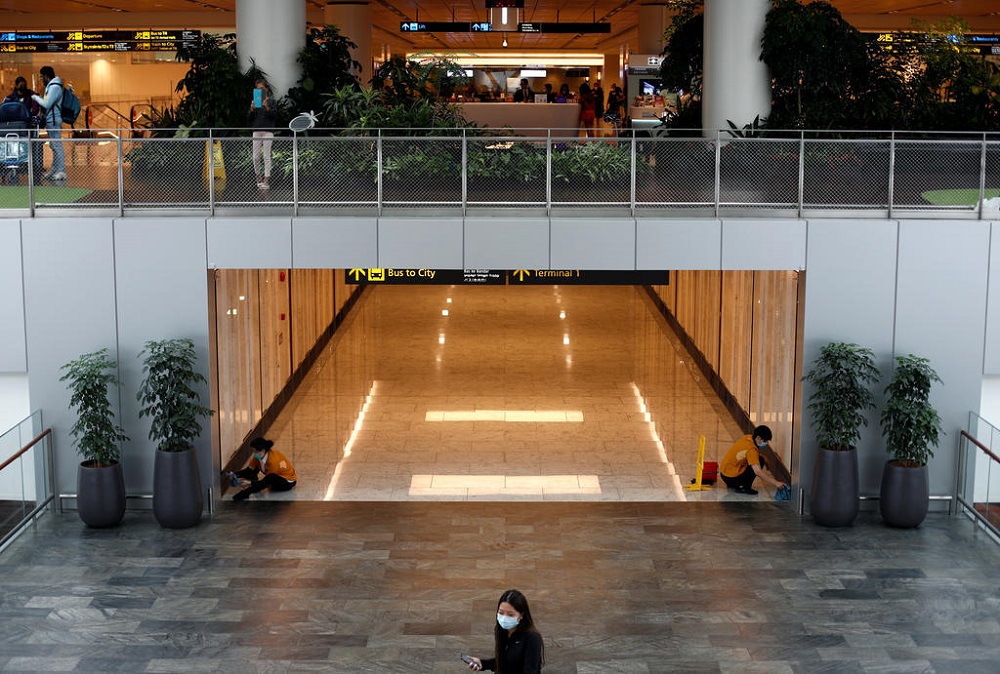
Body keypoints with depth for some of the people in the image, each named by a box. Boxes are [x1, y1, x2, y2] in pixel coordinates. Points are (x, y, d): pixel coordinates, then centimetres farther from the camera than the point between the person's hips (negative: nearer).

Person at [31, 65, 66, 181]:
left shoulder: (55, 87, -15)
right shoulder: (50, 86, 18)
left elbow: (47, 104, -19)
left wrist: (35, 98, -6)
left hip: (53, 120, -11)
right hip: (50, 120, 11)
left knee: (57, 145, -10)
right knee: (54, 145, 14)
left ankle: (61, 172, -10)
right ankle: (54, 170, 20)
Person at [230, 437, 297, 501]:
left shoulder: (273, 460, -32)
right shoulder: (258, 457, -10)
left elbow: (268, 479, -27)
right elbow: (249, 470, -8)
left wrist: (250, 482, -36)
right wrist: (235, 474, -23)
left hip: (288, 482, -9)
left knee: (270, 478, -39)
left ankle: (246, 493, -41)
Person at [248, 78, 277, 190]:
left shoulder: (271, 101, 2)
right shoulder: (254, 101, 11)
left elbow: (274, 116, -8)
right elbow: (251, 118, 9)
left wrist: (267, 108, -23)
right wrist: (252, 109, -10)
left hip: (268, 131, -4)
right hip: (256, 131, 4)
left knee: (266, 156, -5)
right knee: (256, 157, 3)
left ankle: (266, 180, -4)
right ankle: (258, 178, 15)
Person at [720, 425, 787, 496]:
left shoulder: (748, 438, 3)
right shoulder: (751, 449, -23)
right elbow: (758, 472, -30)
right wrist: (776, 483, -29)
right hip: (730, 478, -9)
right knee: (760, 461, -12)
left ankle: (732, 484, 19)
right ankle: (743, 487, -9)